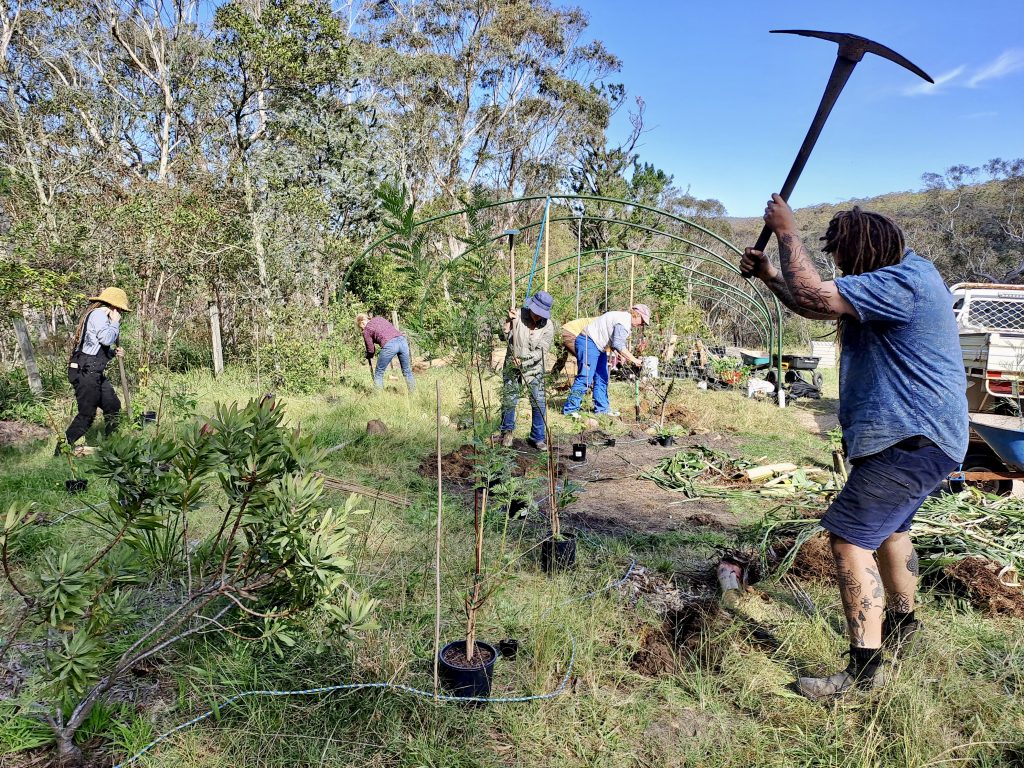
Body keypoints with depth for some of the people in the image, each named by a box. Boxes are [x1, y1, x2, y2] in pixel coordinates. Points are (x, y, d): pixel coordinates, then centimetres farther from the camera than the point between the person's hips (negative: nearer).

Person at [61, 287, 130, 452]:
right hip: (84, 372, -11)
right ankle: (62, 450, 1)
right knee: (87, 414, -7)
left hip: (96, 373, 11)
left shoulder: (100, 316, 20)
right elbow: (106, 338, -25)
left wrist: (113, 353, 9)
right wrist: (115, 322, -10)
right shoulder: (98, 313, -11)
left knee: (113, 406, 14)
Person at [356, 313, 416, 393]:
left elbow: (371, 349, 13)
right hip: (402, 339, 5)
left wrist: (369, 358, 36)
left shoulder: (366, 331, 11)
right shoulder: (379, 318, 25)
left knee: (379, 373, 12)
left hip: (389, 345, -5)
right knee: (407, 371, 17)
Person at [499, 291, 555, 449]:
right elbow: (505, 336, -9)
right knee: (509, 400, 5)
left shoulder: (548, 325, -10)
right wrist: (509, 321, -24)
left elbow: (541, 351, -15)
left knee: (539, 403, -3)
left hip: (534, 368, 0)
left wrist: (524, 360, -27)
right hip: (512, 366, 0)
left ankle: (537, 438, 11)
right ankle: (507, 431, 28)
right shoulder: (519, 315, -11)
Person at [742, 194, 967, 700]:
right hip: (921, 434, 11)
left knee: (849, 536, -14)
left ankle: (865, 669, -10)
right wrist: (769, 276, 10)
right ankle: (901, 624, 47)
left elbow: (813, 297, -28)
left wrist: (787, 231, -16)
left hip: (912, 439, -11)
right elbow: (817, 306, 19)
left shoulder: (903, 282, -21)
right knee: (888, 526, 26)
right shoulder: (892, 279, 13)